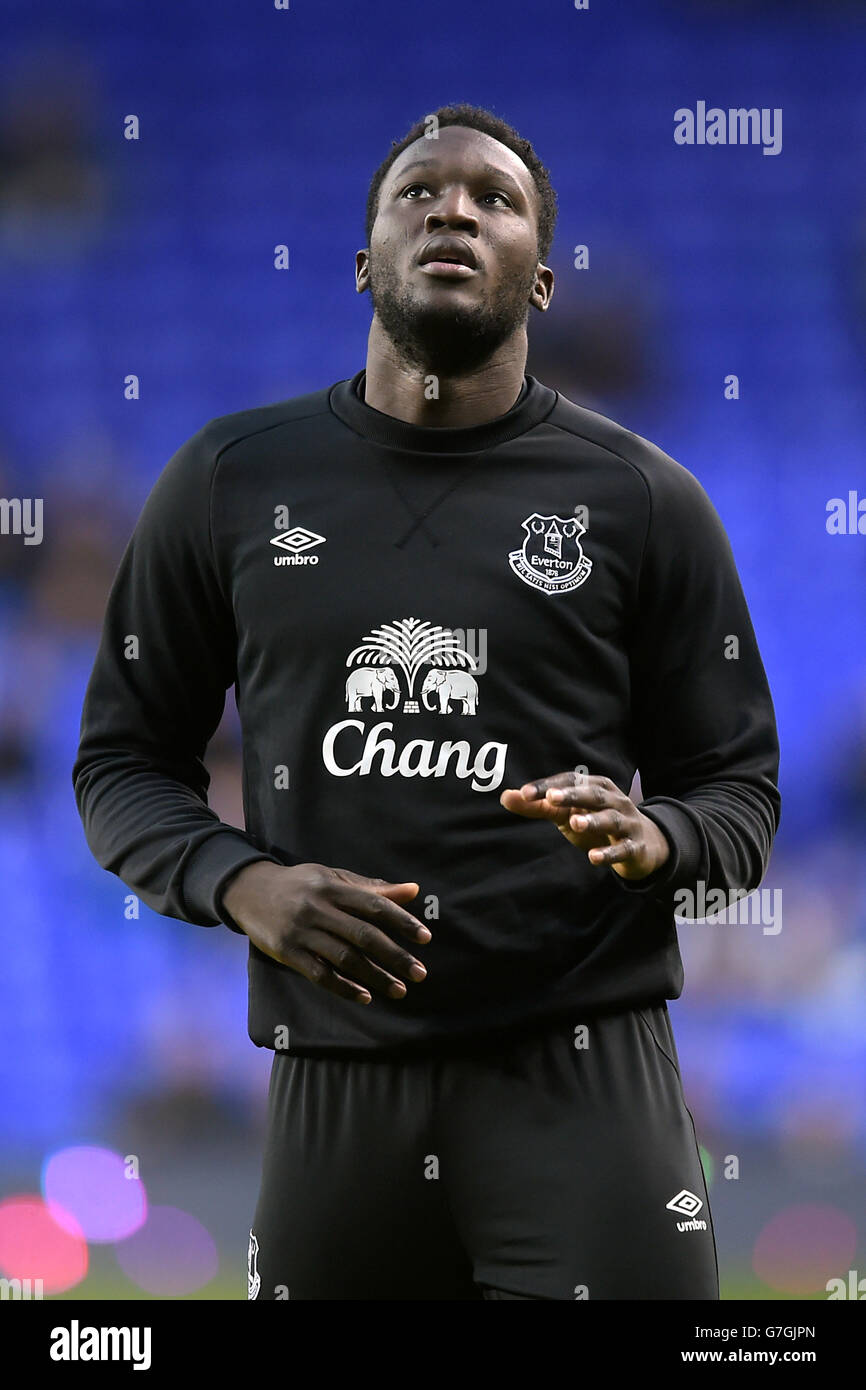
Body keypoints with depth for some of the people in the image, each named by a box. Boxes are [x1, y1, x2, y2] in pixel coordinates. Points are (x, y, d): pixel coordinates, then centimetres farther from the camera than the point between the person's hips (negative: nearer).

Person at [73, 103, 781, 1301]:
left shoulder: (643, 502, 6)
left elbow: (741, 797, 9)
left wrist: (651, 836, -15)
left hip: (582, 1075, -1)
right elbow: (124, 761, 12)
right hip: (336, 1096, 1)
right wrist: (240, 885, -8)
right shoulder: (231, 482, 9)